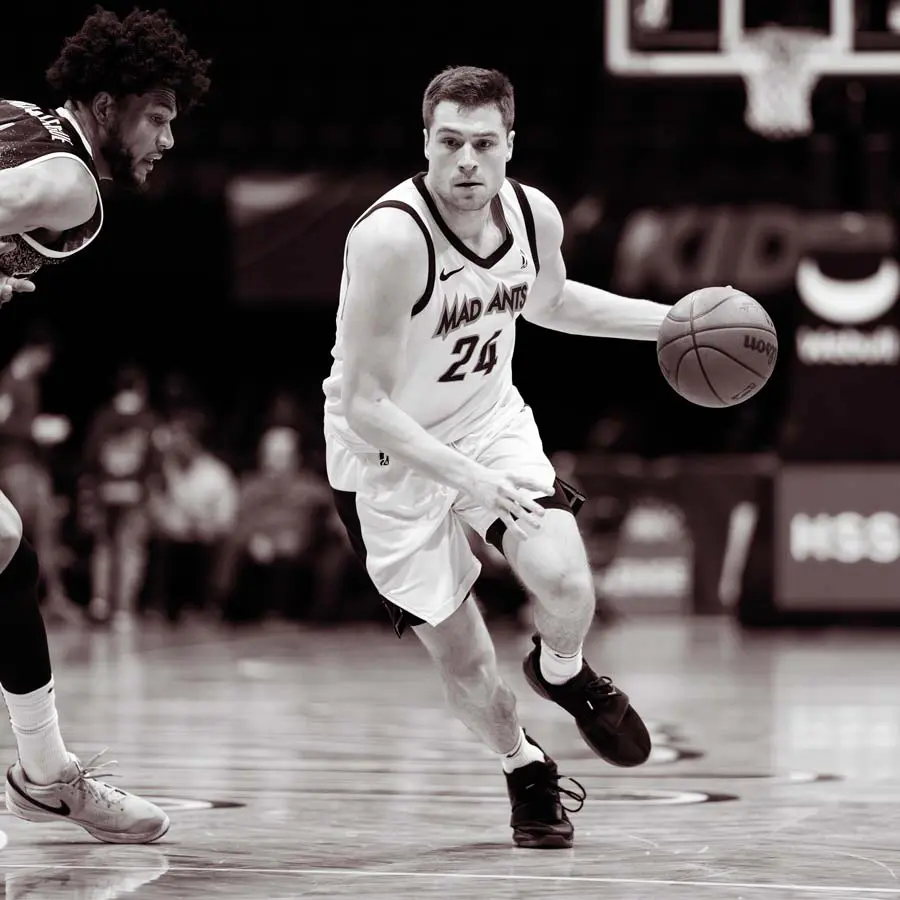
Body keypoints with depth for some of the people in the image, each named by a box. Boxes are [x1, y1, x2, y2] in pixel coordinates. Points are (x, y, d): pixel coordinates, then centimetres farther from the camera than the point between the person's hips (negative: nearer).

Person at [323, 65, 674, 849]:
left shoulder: (534, 215, -10)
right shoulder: (391, 239, -30)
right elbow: (364, 405, -28)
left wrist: (667, 322, 10)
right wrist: (465, 478, -37)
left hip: (493, 425, 4)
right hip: (390, 459, -4)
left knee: (566, 583, -21)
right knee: (463, 660, 1)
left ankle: (563, 672, 16)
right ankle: (525, 768, 33)